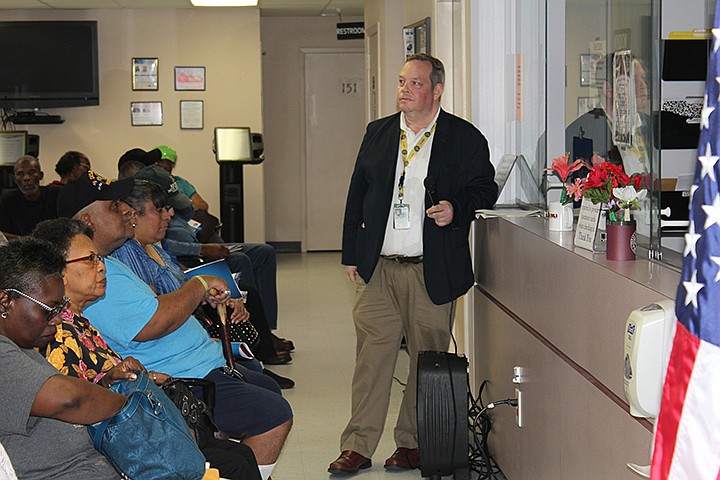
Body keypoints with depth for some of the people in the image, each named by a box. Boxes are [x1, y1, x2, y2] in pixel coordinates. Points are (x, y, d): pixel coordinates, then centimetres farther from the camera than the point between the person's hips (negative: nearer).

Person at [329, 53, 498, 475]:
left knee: (428, 360, 5)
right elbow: (357, 196, 15)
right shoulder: (378, 133, 12)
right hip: (378, 267, 3)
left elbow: (485, 190, 5)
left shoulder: (466, 138, 2)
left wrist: (456, 209, -15)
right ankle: (358, 446, 9)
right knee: (372, 355, 1)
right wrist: (352, 254, 11)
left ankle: (413, 443, 20)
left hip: (433, 270, -2)